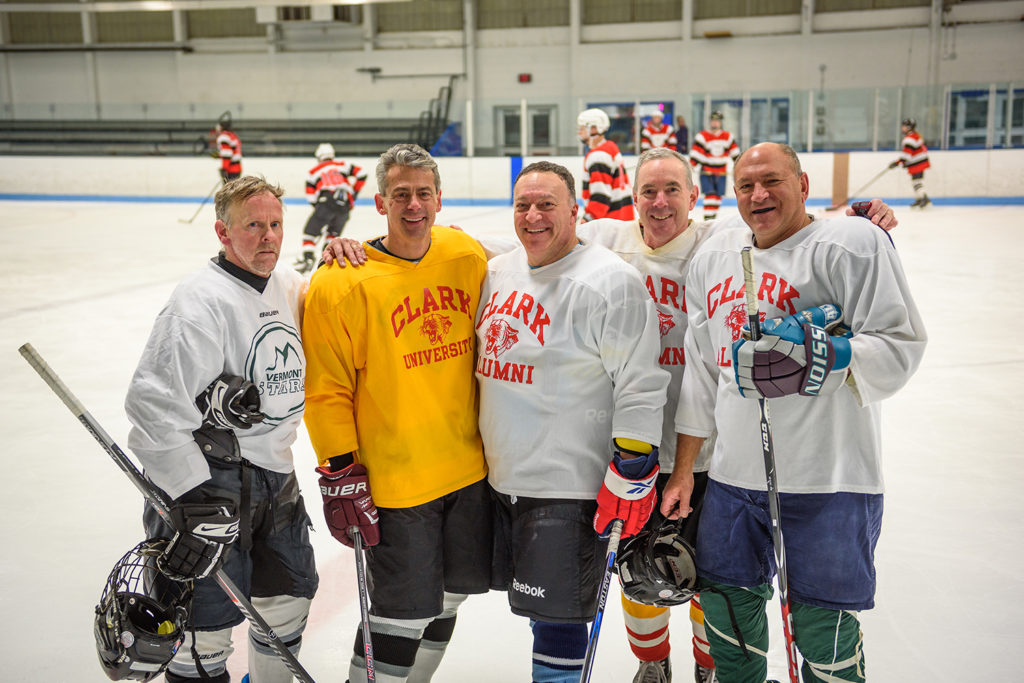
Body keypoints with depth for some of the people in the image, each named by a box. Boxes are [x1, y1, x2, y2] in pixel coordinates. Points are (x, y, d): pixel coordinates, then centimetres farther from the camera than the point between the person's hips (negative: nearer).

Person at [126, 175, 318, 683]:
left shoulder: (291, 286, 6)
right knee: (208, 622, -2)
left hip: (274, 470, 8)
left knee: (291, 594, 19)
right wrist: (196, 502, -25)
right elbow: (154, 402, -24)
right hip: (208, 476, -8)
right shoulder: (201, 299, -18)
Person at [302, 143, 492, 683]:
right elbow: (327, 390, -9)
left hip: (470, 470, 5)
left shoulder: (467, 258, 1)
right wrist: (339, 474, -11)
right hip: (394, 481, -5)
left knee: (448, 596, 18)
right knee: (404, 613, -1)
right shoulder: (342, 283, -12)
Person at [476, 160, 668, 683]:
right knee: (536, 604, 19)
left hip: (570, 485, -7)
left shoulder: (612, 281, -14)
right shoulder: (496, 272, 8)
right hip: (502, 476, 7)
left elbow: (640, 385, -16)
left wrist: (630, 473, -17)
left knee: (556, 615, 1)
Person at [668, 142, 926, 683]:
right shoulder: (712, 258, 12)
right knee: (726, 602, 15)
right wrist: (682, 470, 16)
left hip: (829, 480, -5)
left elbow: (900, 345, -12)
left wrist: (820, 357, -29)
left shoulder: (851, 242, -7)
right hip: (733, 476, 6)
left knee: (822, 623, 2)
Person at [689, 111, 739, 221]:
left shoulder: (728, 136, 6)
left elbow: (734, 151, 14)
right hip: (706, 171, -4)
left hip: (721, 172, 4)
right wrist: (691, 166, -21)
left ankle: (713, 216, 21)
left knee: (718, 195, 8)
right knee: (710, 193, -17)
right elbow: (695, 153, -11)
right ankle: (708, 216, -18)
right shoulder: (702, 136, -8)